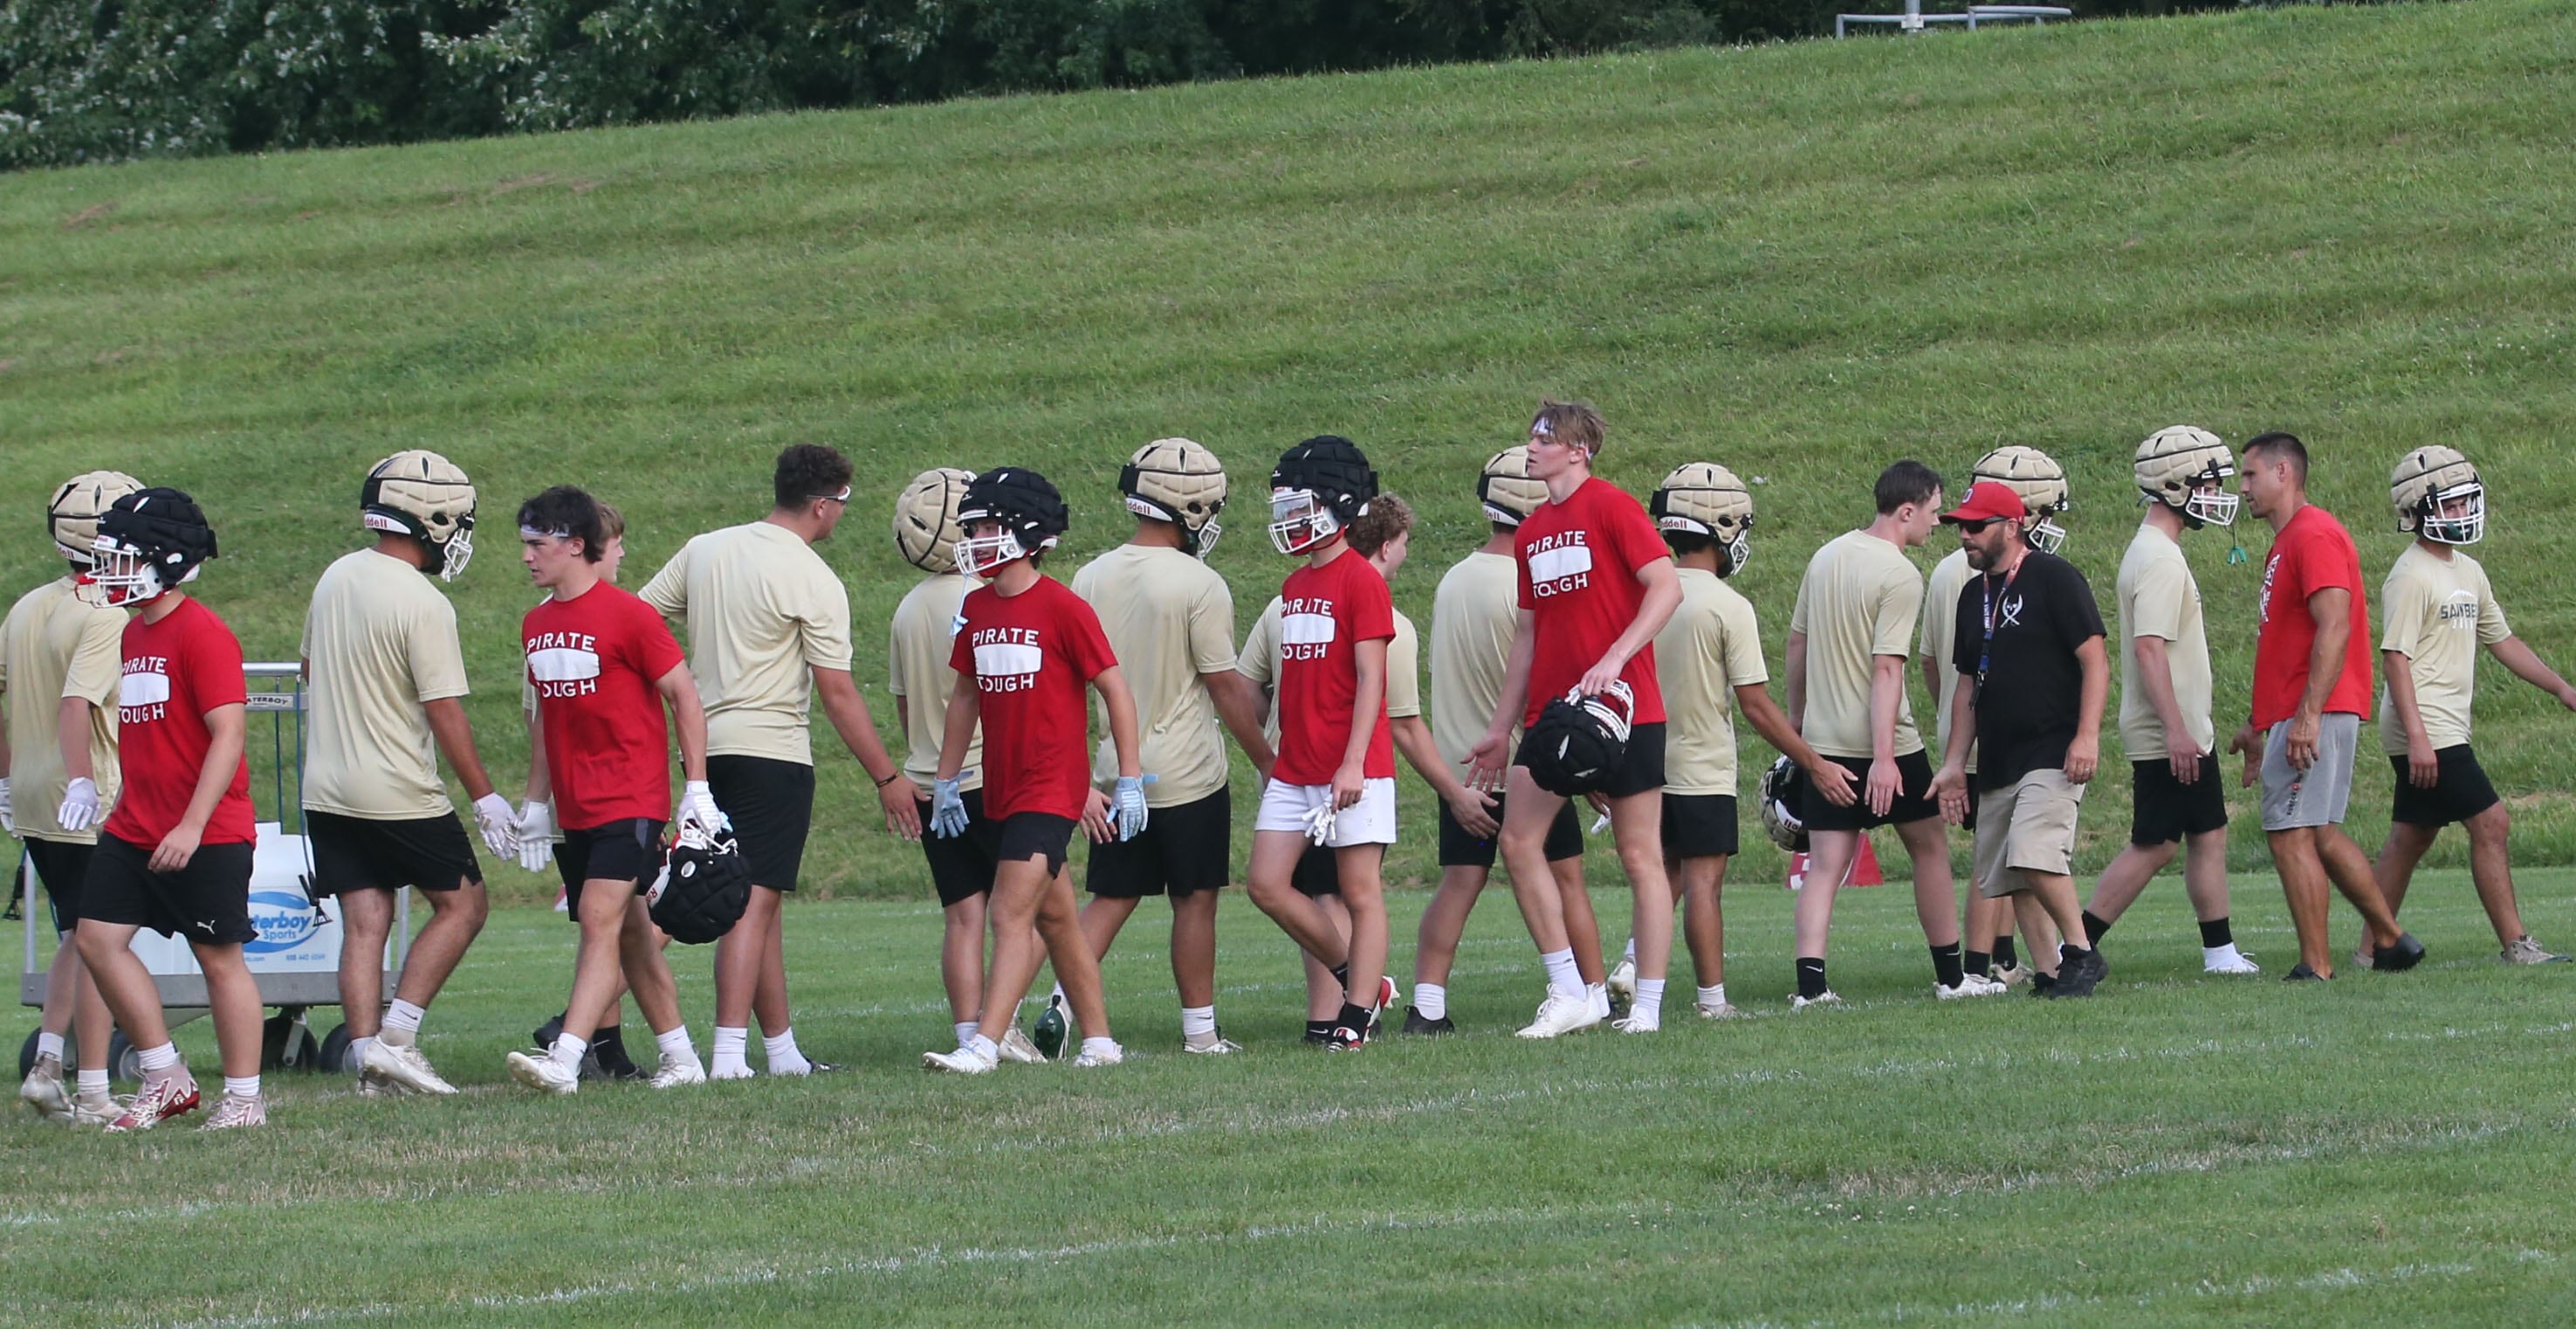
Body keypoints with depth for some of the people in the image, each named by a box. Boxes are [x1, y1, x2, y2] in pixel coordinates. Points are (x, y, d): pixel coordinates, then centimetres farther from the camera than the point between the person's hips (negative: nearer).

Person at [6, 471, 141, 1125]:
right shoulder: (106, 620, -14)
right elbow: (76, 703, -27)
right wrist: (82, 782, -31)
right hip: (90, 807, -8)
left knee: (76, 939, 20)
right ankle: (91, 1094, 1)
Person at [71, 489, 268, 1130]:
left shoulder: (202, 634, -15)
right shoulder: (132, 633, 13)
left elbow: (228, 734, -19)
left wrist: (192, 825, -23)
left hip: (207, 835, -9)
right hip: (134, 829, 9)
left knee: (219, 957, 0)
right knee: (99, 936, 1)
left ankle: (244, 1096, 9)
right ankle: (165, 1077, 10)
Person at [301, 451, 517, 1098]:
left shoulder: (335, 578, 6)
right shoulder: (423, 606, -17)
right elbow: (445, 711, -16)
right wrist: (485, 797, -9)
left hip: (326, 789, 7)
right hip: (399, 793, -7)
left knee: (364, 923, 7)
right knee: (461, 904, 7)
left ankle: (368, 1055, 0)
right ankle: (397, 1038, -3)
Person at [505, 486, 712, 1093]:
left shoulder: (628, 615, -10)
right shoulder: (537, 623, 12)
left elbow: (685, 697, -6)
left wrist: (697, 788, -9)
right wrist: (536, 801, 21)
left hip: (631, 805, -7)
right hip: (575, 810, 8)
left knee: (601, 922, -16)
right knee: (631, 934, 11)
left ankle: (564, 1061, -26)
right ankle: (681, 1059, 20)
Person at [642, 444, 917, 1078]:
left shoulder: (704, 550, 9)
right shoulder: (813, 581, -10)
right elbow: (837, 693, -11)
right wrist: (888, 778, -5)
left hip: (706, 743, 7)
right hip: (771, 749, -7)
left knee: (761, 898, 14)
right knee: (753, 901, -9)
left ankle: (782, 1047, 17)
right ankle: (729, 1054, -16)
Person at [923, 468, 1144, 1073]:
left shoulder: (1064, 609, -12)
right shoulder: (977, 608, 9)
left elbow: (1116, 693, -8)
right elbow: (966, 695, 18)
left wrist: (1129, 783, -9)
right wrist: (945, 781, 17)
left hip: (1052, 789, -8)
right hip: (1001, 791, 8)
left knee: (1012, 916, -14)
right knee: (1055, 918, 14)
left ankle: (984, 1046, -19)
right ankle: (1099, 1040, 22)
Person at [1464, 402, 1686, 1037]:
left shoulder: (1611, 508, -6)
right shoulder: (1531, 532, 15)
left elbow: (1667, 587, -15)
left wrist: (1614, 659, -25)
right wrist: (1501, 729, 19)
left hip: (1621, 705, -7)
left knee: (1639, 854, -2)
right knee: (1518, 842, -3)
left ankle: (1647, 1008, 0)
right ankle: (1572, 993, 3)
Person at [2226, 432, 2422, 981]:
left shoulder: (2314, 537, -13)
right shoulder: (2287, 543, 20)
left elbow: (2334, 628, -22)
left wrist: (2308, 715, -26)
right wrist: (2258, 724, 27)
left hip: (2314, 717, -10)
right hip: (2295, 715, 10)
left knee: (2291, 832, -10)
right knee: (2320, 834, 15)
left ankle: (2316, 967, -9)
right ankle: (2390, 939, 21)